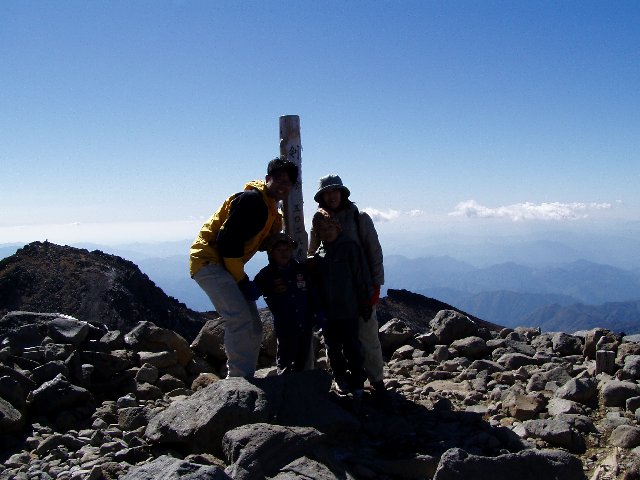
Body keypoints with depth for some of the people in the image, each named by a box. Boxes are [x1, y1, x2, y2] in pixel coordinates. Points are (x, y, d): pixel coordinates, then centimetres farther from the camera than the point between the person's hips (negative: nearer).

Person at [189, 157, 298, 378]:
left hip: (227, 265, 10)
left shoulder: (269, 207, 15)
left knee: (253, 328, 8)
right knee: (240, 320, -21)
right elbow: (228, 242, -23)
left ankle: (242, 379, 15)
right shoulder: (252, 199, -17)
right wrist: (242, 280, -16)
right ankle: (240, 379, -14)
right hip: (209, 260, -10)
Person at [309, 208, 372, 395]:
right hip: (327, 312, 5)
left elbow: (361, 277, -7)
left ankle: (357, 381, 20)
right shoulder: (318, 254, 6)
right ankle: (341, 379, 31)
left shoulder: (349, 247, -7)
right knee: (333, 348, 14)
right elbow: (315, 282, 13)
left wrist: (365, 305, -7)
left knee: (352, 347, 4)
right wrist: (317, 307, 7)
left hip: (348, 310, -4)